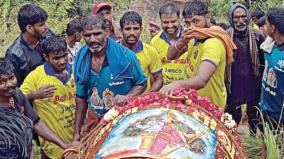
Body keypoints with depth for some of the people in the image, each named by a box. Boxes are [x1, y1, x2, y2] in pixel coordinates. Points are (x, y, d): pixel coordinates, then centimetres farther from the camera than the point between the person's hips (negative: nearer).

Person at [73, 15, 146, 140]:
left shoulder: (125, 56, -17)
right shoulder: (81, 60, -5)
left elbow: (141, 84, -3)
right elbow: (81, 97, 5)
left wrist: (127, 97, -24)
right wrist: (76, 132, 5)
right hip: (94, 120, 3)